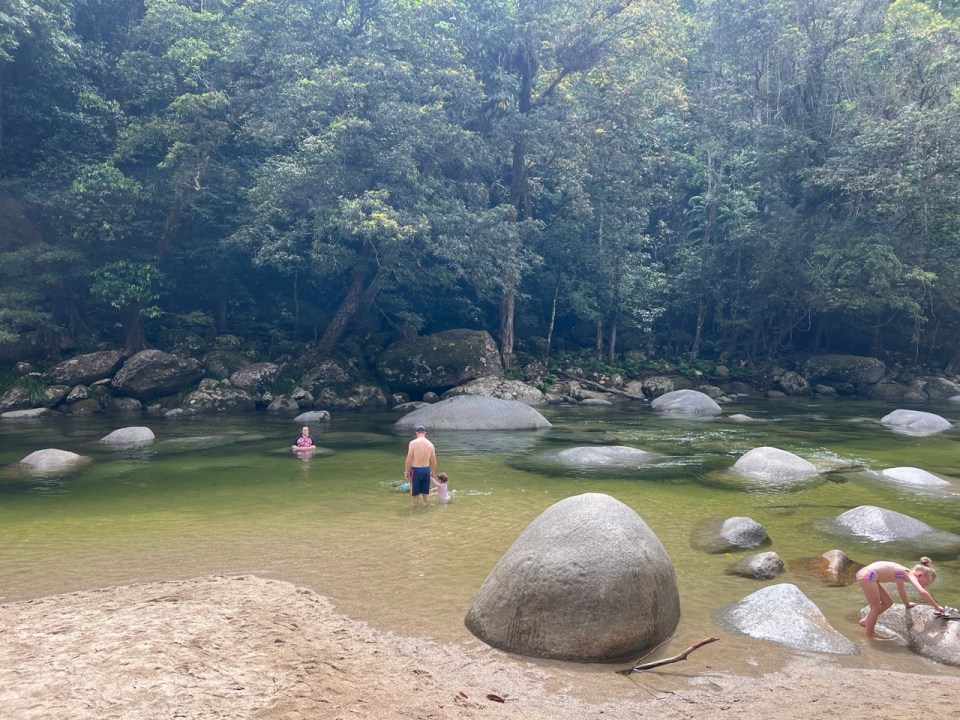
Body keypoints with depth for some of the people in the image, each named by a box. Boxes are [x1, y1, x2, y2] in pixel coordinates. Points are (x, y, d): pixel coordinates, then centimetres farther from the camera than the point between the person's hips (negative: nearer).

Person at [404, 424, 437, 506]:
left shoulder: (413, 443, -10)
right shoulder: (430, 444, 2)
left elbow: (409, 459, -12)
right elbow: (434, 461, 8)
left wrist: (406, 471, -2)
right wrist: (433, 471, 22)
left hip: (416, 470, -4)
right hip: (426, 470, 4)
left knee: (415, 494, 8)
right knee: (426, 493, 17)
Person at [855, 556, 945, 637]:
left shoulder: (903, 575, 20)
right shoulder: (910, 574, -5)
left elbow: (901, 590, 40)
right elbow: (922, 592, -20)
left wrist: (907, 604, 51)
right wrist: (937, 607, -10)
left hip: (865, 573, 9)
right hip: (868, 575, -9)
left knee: (888, 602, 19)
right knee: (876, 608, 0)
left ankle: (865, 621, 27)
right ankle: (868, 636, 9)